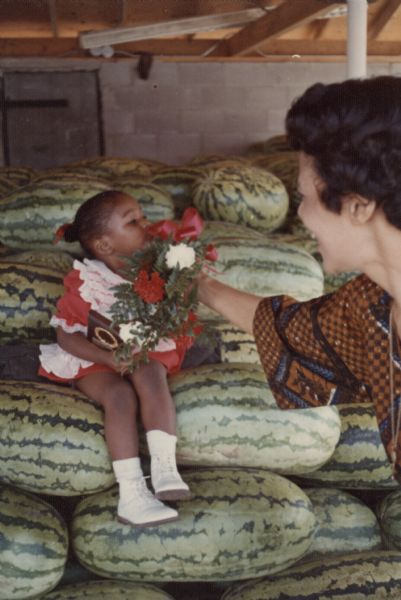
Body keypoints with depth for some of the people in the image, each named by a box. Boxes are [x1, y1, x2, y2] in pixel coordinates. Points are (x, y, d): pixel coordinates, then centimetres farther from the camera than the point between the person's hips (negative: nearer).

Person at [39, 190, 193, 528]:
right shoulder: (86, 284, -14)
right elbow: (66, 336, -12)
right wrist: (109, 358, -26)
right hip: (95, 361, -3)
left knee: (150, 374, -33)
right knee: (120, 394, -33)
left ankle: (164, 467, -37)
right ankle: (131, 493, -37)